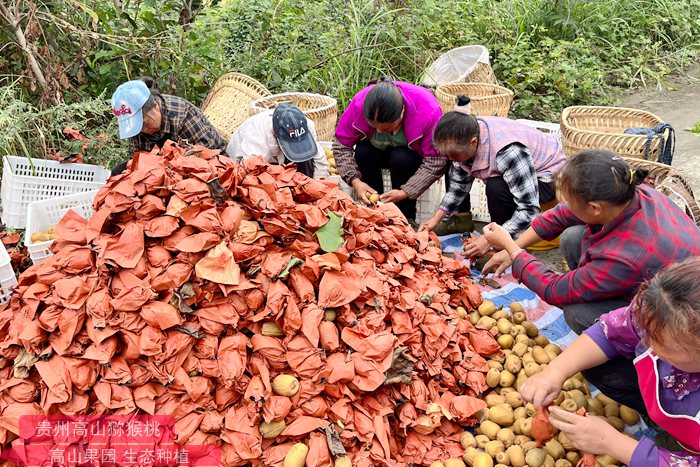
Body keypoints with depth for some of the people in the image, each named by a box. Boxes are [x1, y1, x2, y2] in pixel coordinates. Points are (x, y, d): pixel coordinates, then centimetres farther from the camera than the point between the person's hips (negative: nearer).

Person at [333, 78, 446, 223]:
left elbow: (435, 162, -31)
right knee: (363, 152, -29)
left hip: (413, 154, -2)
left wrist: (405, 193, -37)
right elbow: (341, 146, -19)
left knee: (401, 159, -35)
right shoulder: (359, 103, -29)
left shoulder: (429, 110, -36)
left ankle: (406, 218, -17)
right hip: (379, 151, 3)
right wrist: (355, 181, -32)